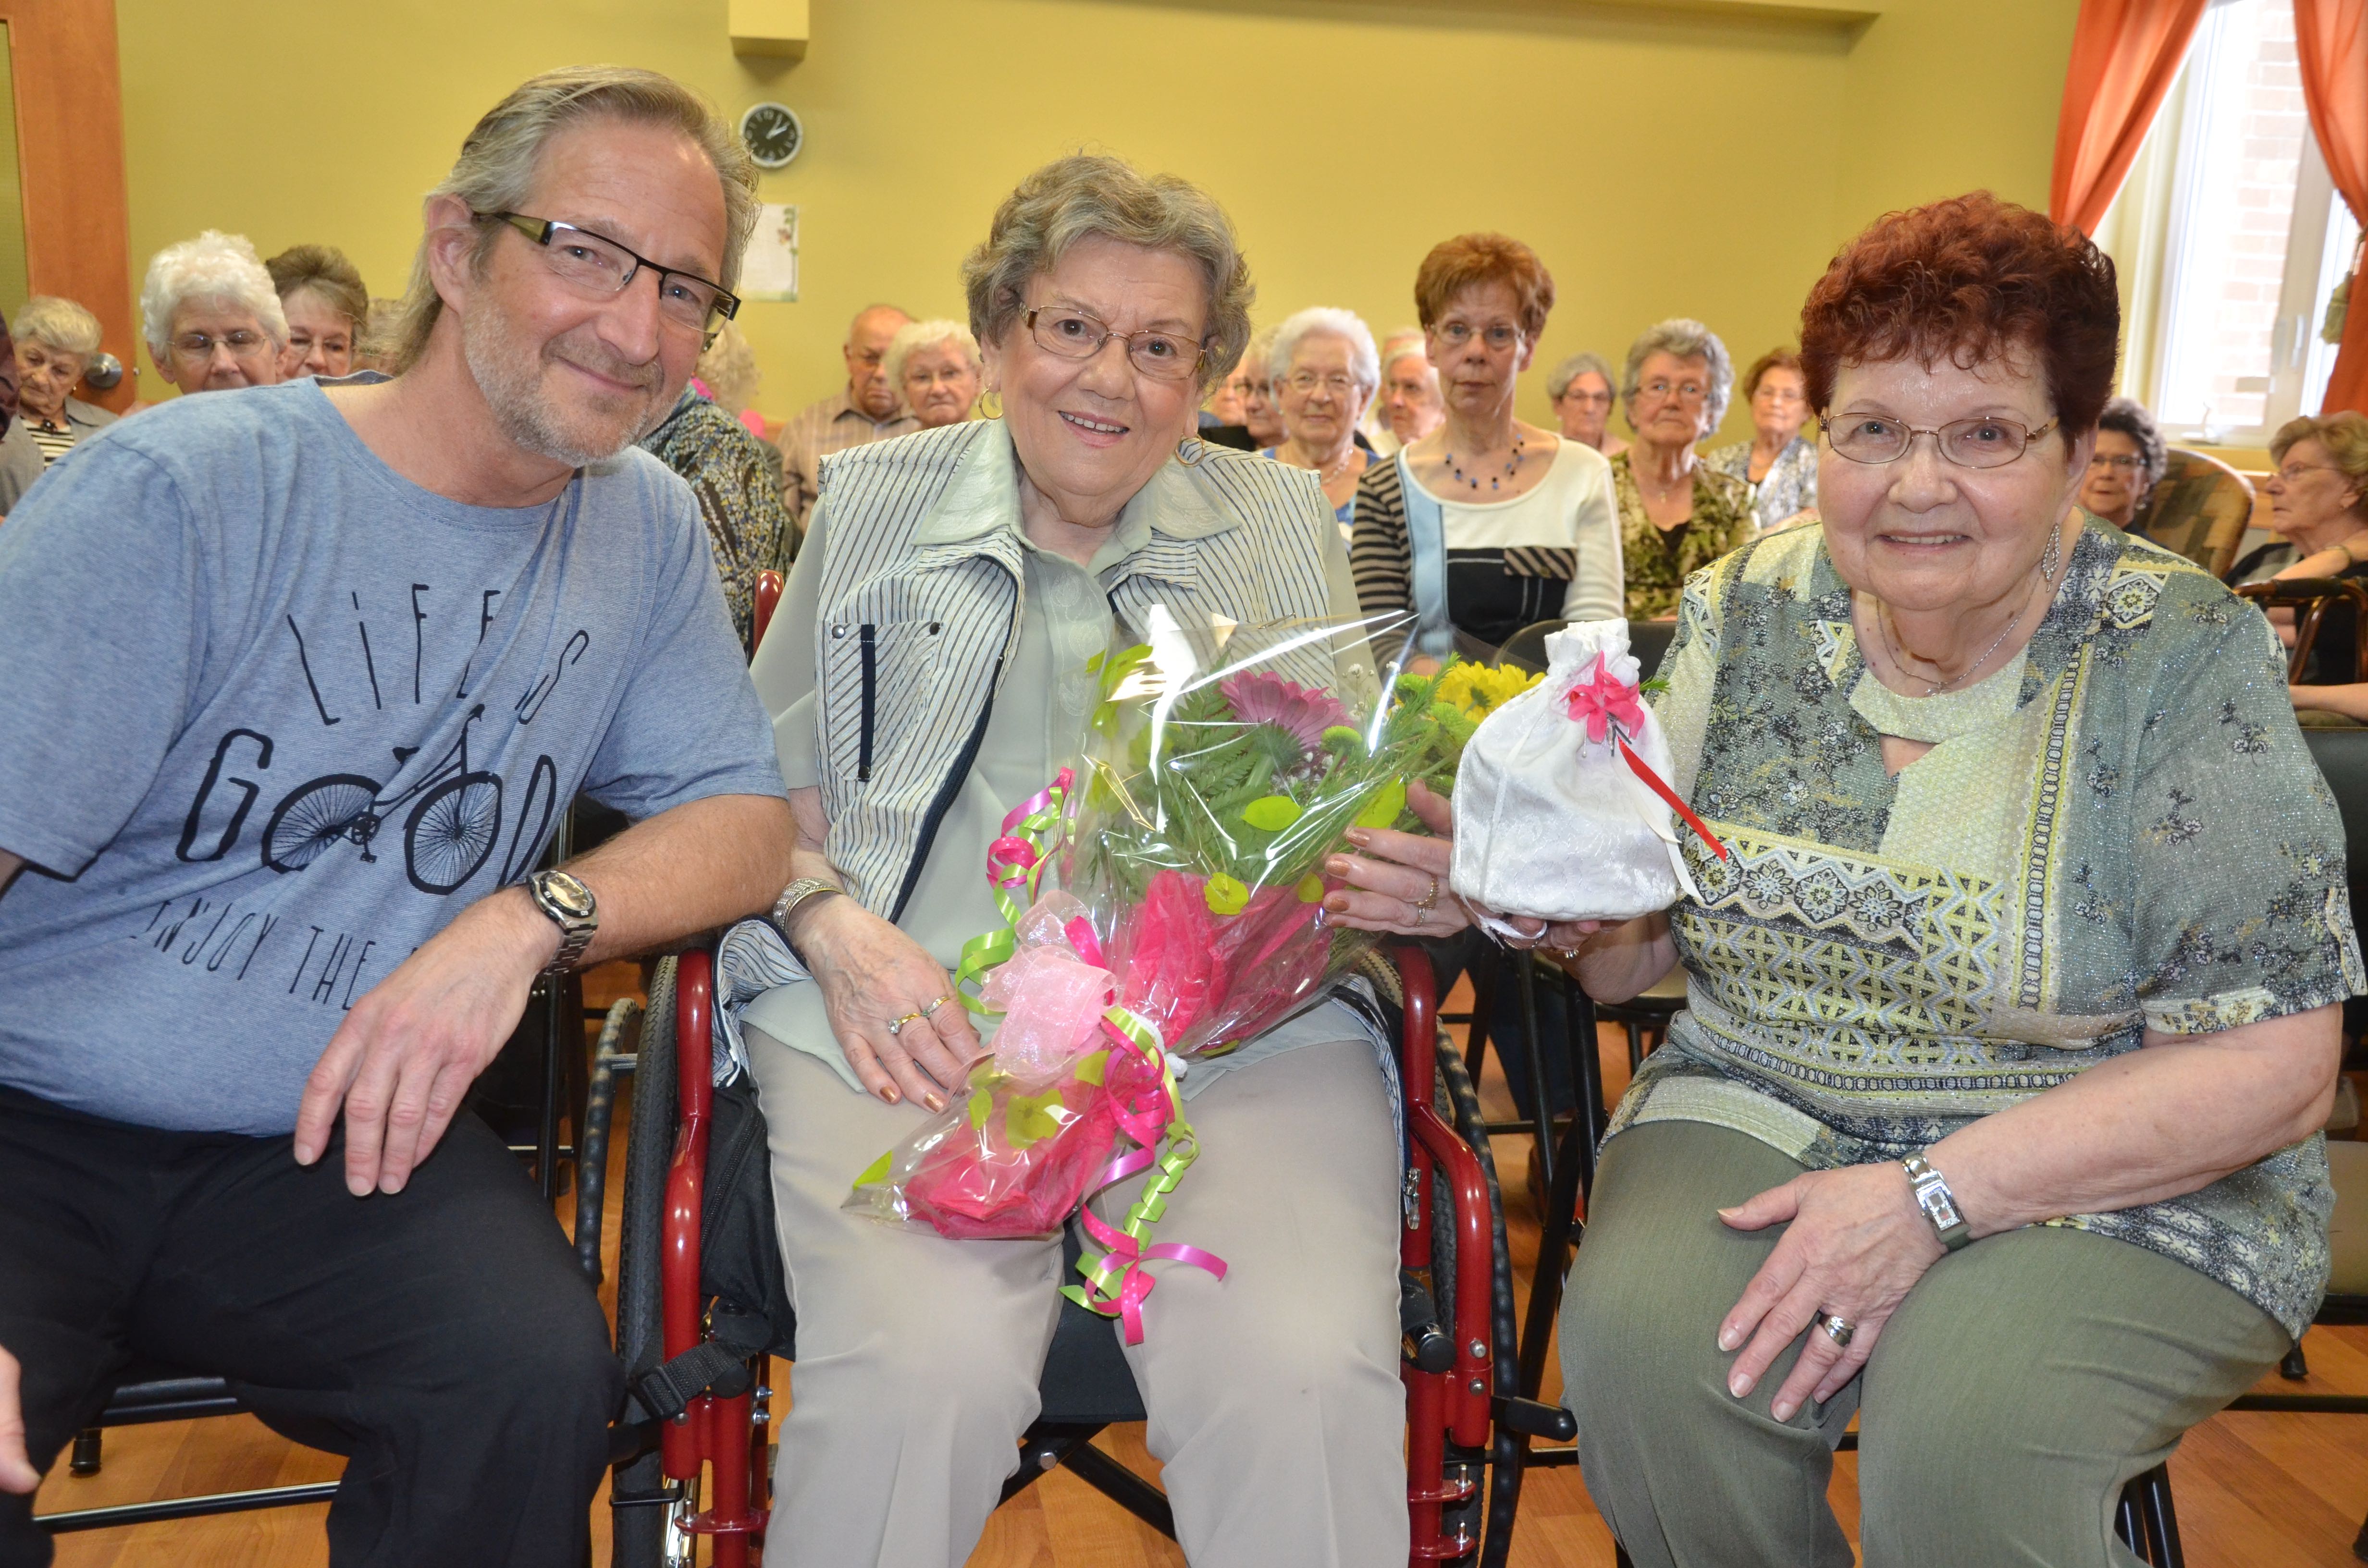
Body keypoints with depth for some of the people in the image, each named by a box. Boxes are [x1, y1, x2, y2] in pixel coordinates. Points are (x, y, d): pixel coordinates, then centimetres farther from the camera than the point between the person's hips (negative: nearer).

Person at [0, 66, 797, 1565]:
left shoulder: (647, 524, 4)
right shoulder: (173, 495, -10)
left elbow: (748, 824, 5)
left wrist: (530, 919, -15)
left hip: (352, 1140, 3)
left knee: (537, 1382, -24)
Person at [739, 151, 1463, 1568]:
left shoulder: (1285, 523, 16)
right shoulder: (872, 506, 13)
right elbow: (769, 780, 14)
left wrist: (1417, 881, -7)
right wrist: (835, 927, -7)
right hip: (916, 1012, 0)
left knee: (1304, 1378, -27)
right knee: (922, 1367, -28)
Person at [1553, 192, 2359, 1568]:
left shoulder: (2187, 659, -10)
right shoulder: (1750, 612, 1)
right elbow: (1642, 949, 7)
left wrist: (1935, 1196, -22)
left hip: (2125, 1181, -2)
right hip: (1764, 1110, 3)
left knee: (1962, 1437, -30)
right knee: (1641, 1334, -26)